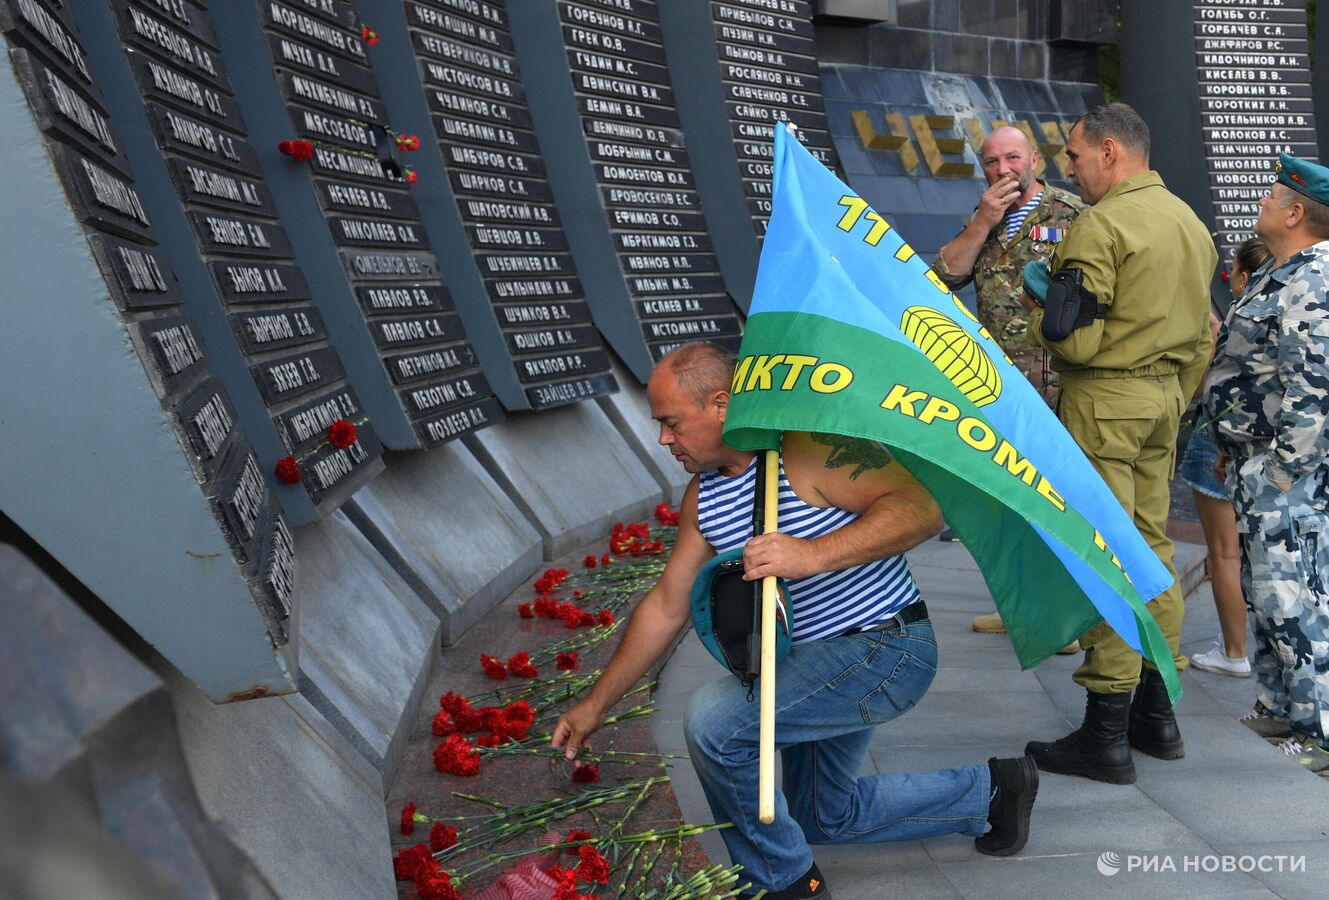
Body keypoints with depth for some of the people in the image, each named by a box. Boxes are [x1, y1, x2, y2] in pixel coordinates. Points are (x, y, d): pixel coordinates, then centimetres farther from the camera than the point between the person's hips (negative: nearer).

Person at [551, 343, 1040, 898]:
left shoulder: (808, 447, -21)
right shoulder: (703, 497, 4)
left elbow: (923, 508, -30)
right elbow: (666, 607, 9)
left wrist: (814, 555, -41)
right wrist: (596, 705, 11)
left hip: (886, 649, -10)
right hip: (822, 663, 10)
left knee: (714, 722, -24)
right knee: (826, 816, 24)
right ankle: (988, 791, 36)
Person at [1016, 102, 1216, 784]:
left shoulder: (1101, 225, -15)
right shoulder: (1190, 222, 14)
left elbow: (1073, 338, -20)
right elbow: (1203, 333, 18)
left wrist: (1035, 311, 0)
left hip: (1104, 400, -9)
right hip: (1166, 396, 9)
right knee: (1151, 545, 14)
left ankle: (1106, 735, 0)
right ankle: (1157, 713, 22)